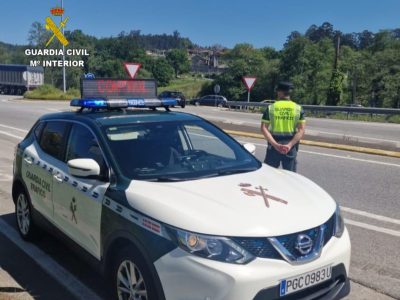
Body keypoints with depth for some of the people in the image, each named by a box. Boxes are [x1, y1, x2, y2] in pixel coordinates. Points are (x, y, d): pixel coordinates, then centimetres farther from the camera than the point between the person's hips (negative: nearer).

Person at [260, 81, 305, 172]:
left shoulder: (271, 107, -1)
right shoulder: (298, 108, 0)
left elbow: (264, 128, -8)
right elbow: (301, 130, -8)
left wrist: (275, 144, -15)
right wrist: (290, 145, -15)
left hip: (274, 145, 0)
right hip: (290, 146, 0)